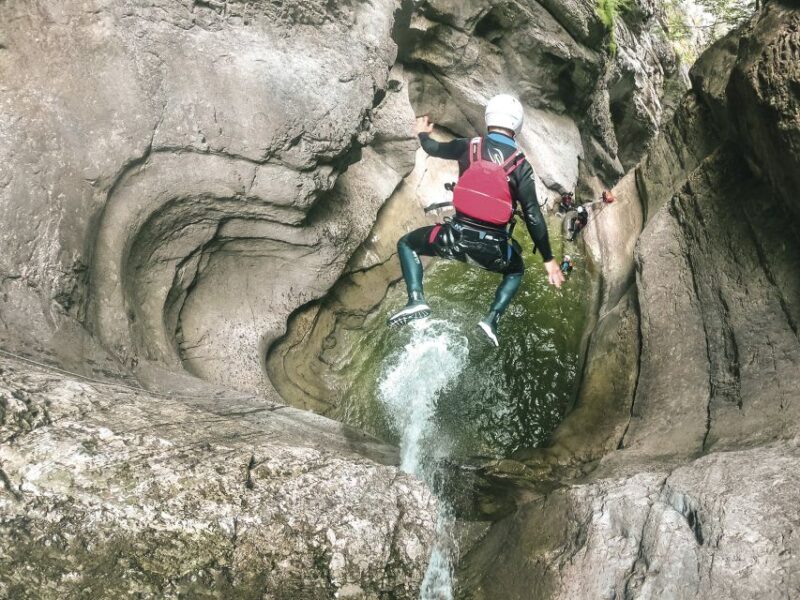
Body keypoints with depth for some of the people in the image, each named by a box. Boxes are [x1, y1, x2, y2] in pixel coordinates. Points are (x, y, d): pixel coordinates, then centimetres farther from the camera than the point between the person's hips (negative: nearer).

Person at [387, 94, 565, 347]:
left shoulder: (469, 146, 2)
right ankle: (492, 318, 11)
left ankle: (416, 299, 2)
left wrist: (423, 134, 46)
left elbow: (433, 148, 22)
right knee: (516, 271, 34)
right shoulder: (521, 165, 0)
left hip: (457, 236, -1)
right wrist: (549, 260, 3)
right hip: (493, 249, 1)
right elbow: (533, 216, -3)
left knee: (406, 244, 25)